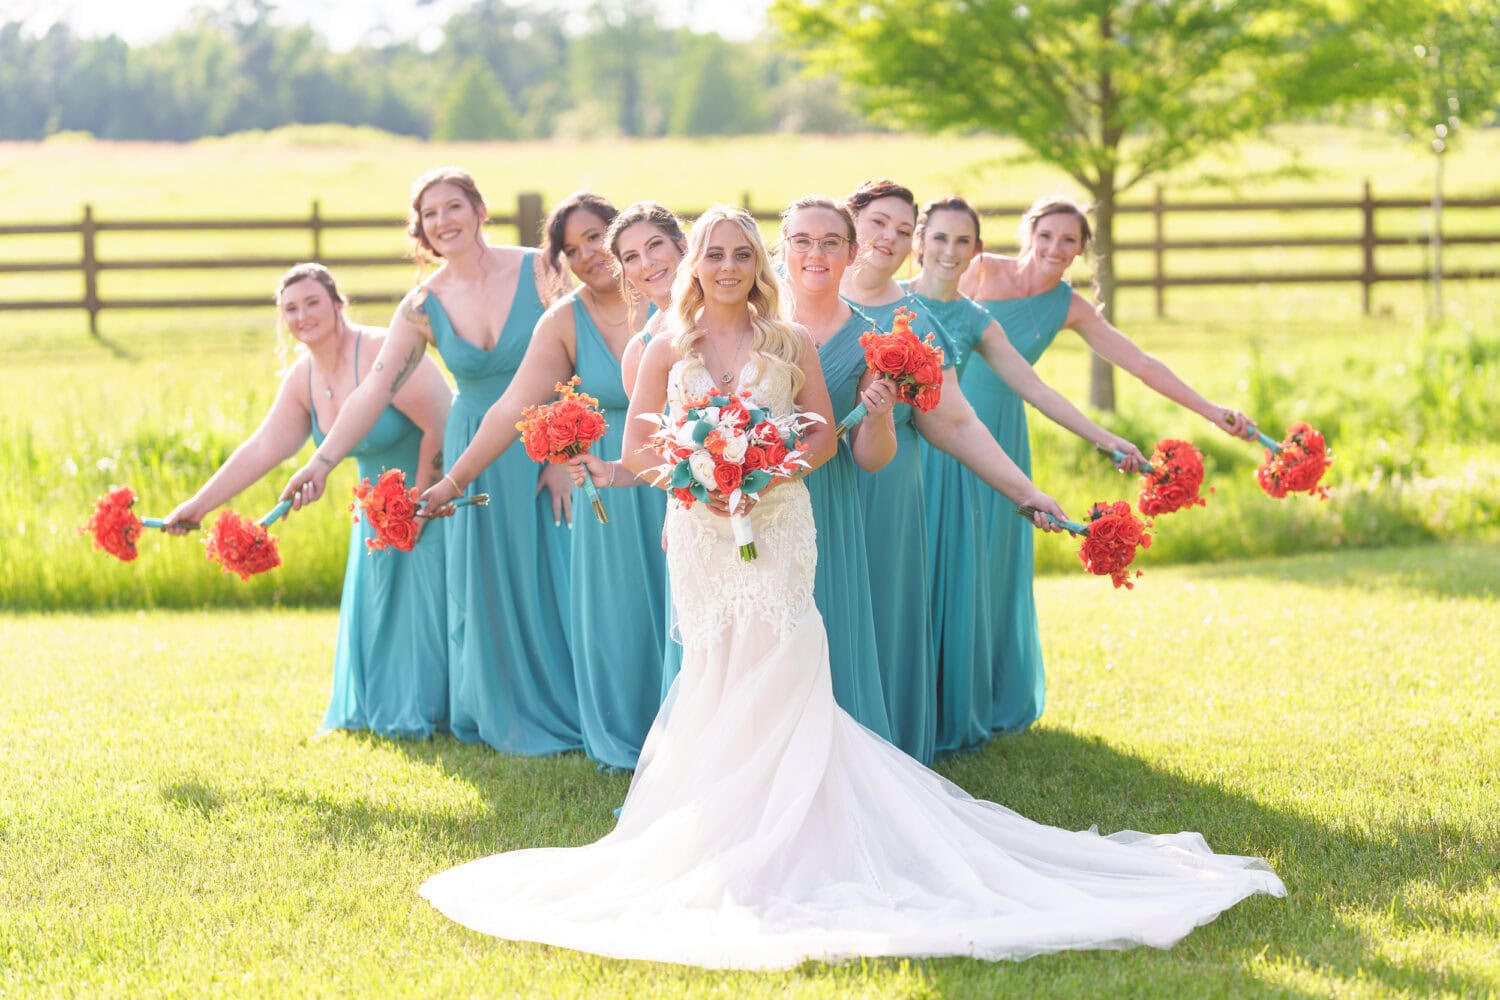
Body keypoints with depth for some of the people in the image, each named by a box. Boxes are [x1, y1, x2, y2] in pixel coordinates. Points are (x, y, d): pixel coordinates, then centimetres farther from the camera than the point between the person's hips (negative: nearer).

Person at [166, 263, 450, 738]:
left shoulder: (381, 353, -28)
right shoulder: (303, 377, -3)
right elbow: (261, 449, 0)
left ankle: (430, 713, 7)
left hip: (439, 486, -8)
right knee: (376, 604, 11)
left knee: (425, 603, -5)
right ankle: (379, 711, 23)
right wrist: (199, 505, -3)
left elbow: (440, 427, -27)